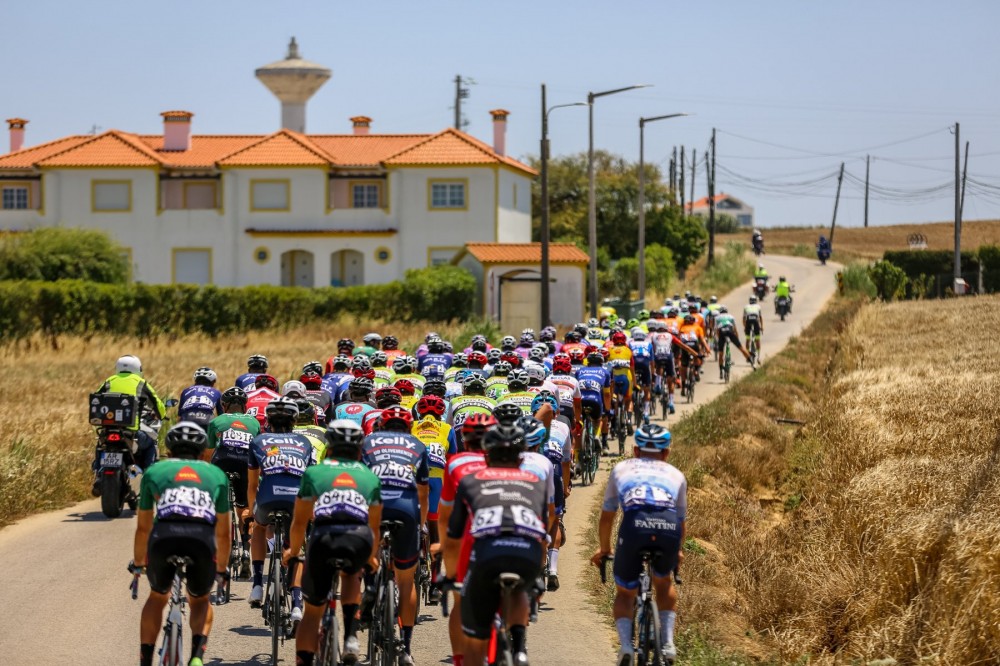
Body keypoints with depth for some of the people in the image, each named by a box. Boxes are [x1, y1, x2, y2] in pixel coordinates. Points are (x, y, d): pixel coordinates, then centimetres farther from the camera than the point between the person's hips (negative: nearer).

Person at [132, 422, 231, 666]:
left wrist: (137, 564, 48)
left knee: (157, 597, 29)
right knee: (200, 601, 27)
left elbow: (143, 527, 33)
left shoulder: (155, 471, 28)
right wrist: (221, 569, 49)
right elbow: (223, 532, 35)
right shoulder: (216, 474, 29)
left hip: (164, 536, 0)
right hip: (202, 539, 0)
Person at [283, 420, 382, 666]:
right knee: (351, 574, 37)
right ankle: (351, 635, 18)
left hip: (323, 538, -1)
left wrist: (292, 551, 45)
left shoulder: (314, 472, 24)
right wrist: (371, 557, 54)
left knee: (312, 611, 18)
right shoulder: (370, 477, 28)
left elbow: (299, 522, 26)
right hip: (359, 540, 1)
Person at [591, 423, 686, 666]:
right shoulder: (676, 475, 34)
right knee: (663, 581, 31)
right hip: (669, 528, 1)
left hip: (634, 524, -1)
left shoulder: (622, 468, 33)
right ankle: (668, 643, 17)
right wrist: (676, 551, 61)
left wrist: (604, 548, 55)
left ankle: (626, 645, -3)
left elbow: (607, 516, 39)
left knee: (625, 592, 20)